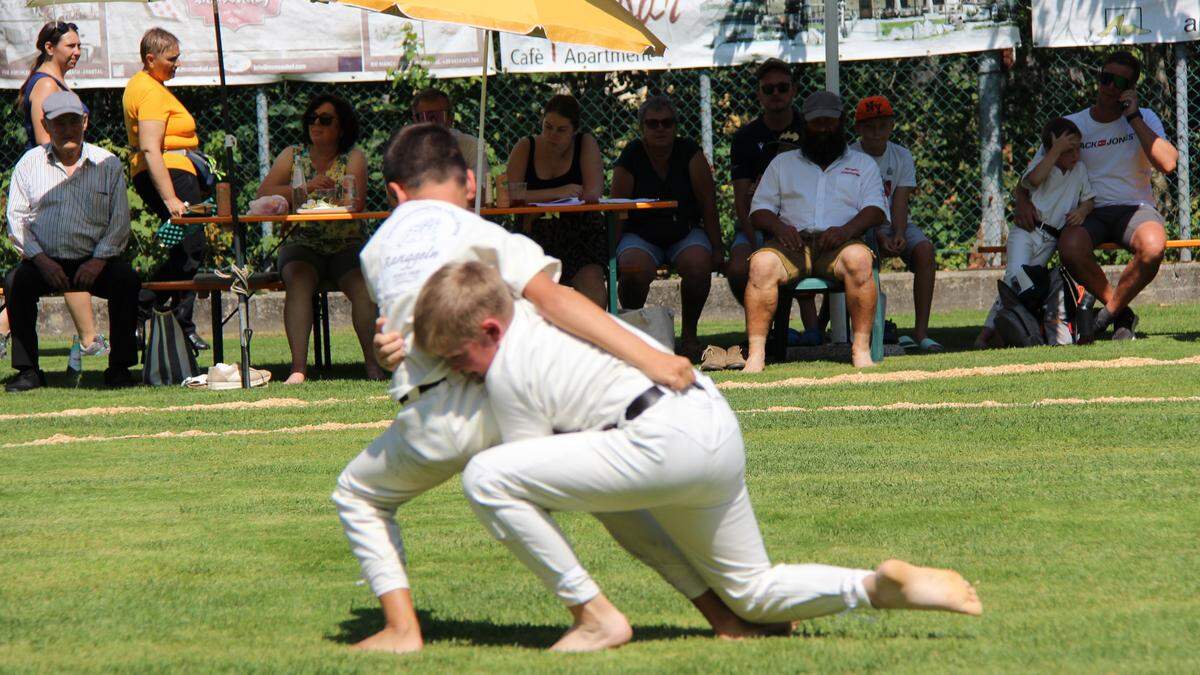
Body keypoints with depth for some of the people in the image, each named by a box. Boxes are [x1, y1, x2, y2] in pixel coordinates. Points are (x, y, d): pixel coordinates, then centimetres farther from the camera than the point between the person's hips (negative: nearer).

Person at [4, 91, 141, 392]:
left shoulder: (108, 163, 9)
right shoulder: (30, 162, 9)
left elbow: (120, 221, 4)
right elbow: (17, 219, 3)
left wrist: (98, 261, -12)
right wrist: (41, 261, -12)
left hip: (94, 261, 0)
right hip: (45, 260, 0)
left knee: (127, 279, -28)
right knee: (15, 282, -29)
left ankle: (119, 367, -18)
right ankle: (28, 370, -21)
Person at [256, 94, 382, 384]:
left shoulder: (353, 157, 7)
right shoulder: (293, 156, 11)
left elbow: (357, 203, -9)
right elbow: (263, 194, -5)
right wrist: (306, 187, -16)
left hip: (346, 245, 0)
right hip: (301, 244, 0)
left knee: (362, 285, -30)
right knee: (299, 281, -32)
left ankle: (374, 363, -26)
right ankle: (298, 367, -39)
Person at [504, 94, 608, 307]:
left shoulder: (586, 144, 5)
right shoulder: (525, 148, 5)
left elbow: (593, 194, -9)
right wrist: (557, 193, -19)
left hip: (581, 233, 0)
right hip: (539, 236, 0)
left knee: (591, 281, -29)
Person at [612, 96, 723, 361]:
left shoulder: (689, 152, -3)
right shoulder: (631, 158, -4)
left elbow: (708, 203, -2)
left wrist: (717, 248, -7)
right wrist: (611, 255, -11)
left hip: (686, 234, 1)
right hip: (641, 237, -1)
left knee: (698, 265, -32)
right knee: (633, 269, -33)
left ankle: (689, 333, -11)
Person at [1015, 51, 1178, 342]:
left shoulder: (1144, 119, 4)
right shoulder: (1072, 125, 6)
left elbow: (1167, 164, -15)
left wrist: (1134, 117, -13)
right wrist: (1022, 201, -15)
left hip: (1136, 208, -1)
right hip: (1090, 213, 1)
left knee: (1153, 246, -37)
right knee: (1070, 247, -35)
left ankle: (1110, 312, -12)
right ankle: (1123, 315, -10)